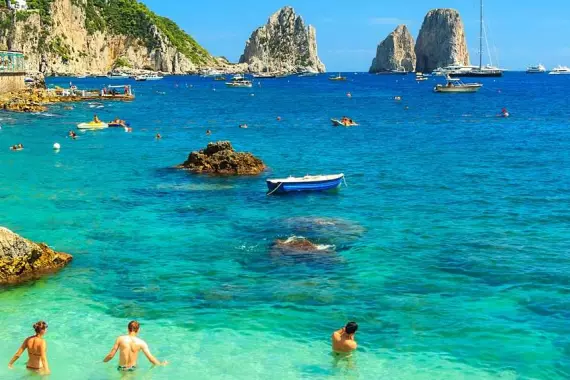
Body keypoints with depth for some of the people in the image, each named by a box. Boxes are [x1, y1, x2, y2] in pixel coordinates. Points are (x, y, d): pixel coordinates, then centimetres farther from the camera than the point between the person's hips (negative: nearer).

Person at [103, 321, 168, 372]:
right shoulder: (141, 342, -9)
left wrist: (103, 361, 14)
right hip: (133, 369, -1)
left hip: (121, 368, 1)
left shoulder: (120, 339, -7)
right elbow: (150, 358, -6)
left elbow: (111, 355, -6)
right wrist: (161, 364, 10)